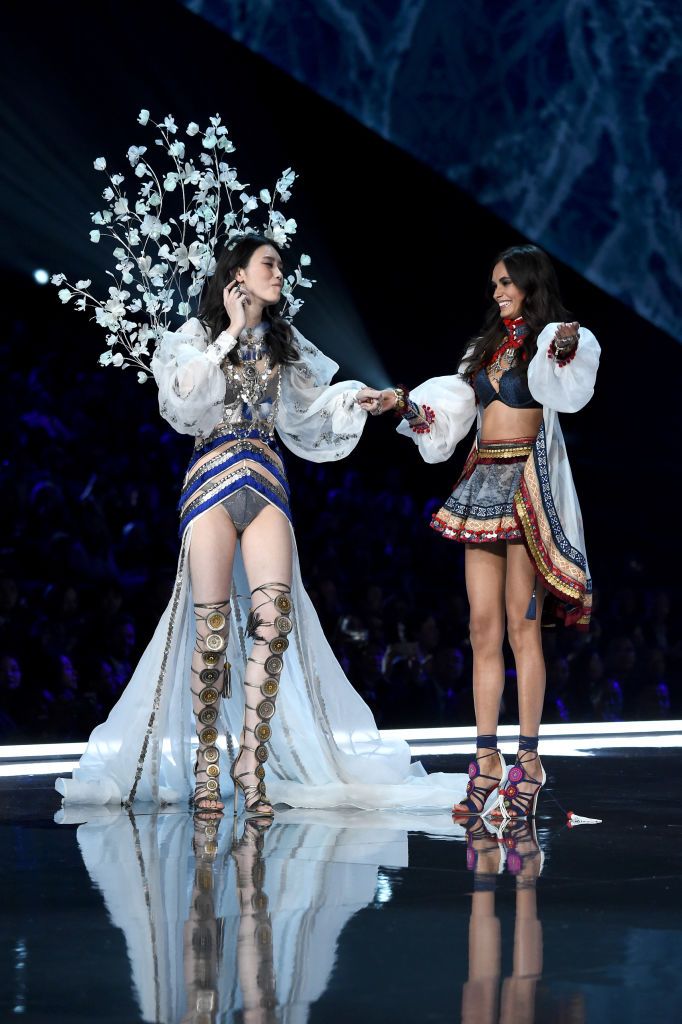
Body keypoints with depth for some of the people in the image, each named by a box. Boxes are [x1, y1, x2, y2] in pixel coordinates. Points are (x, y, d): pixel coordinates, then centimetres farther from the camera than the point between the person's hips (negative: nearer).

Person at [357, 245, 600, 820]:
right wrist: (401, 402, 5)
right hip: (481, 485, 6)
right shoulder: (487, 348, 20)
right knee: (483, 627, 1)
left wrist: (566, 350, -41)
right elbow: (448, 405, 19)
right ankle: (487, 762, 2)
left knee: (521, 624, -8)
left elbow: (568, 390, -22)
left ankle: (529, 760, -5)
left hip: (525, 485, -6)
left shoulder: (557, 340, 0)